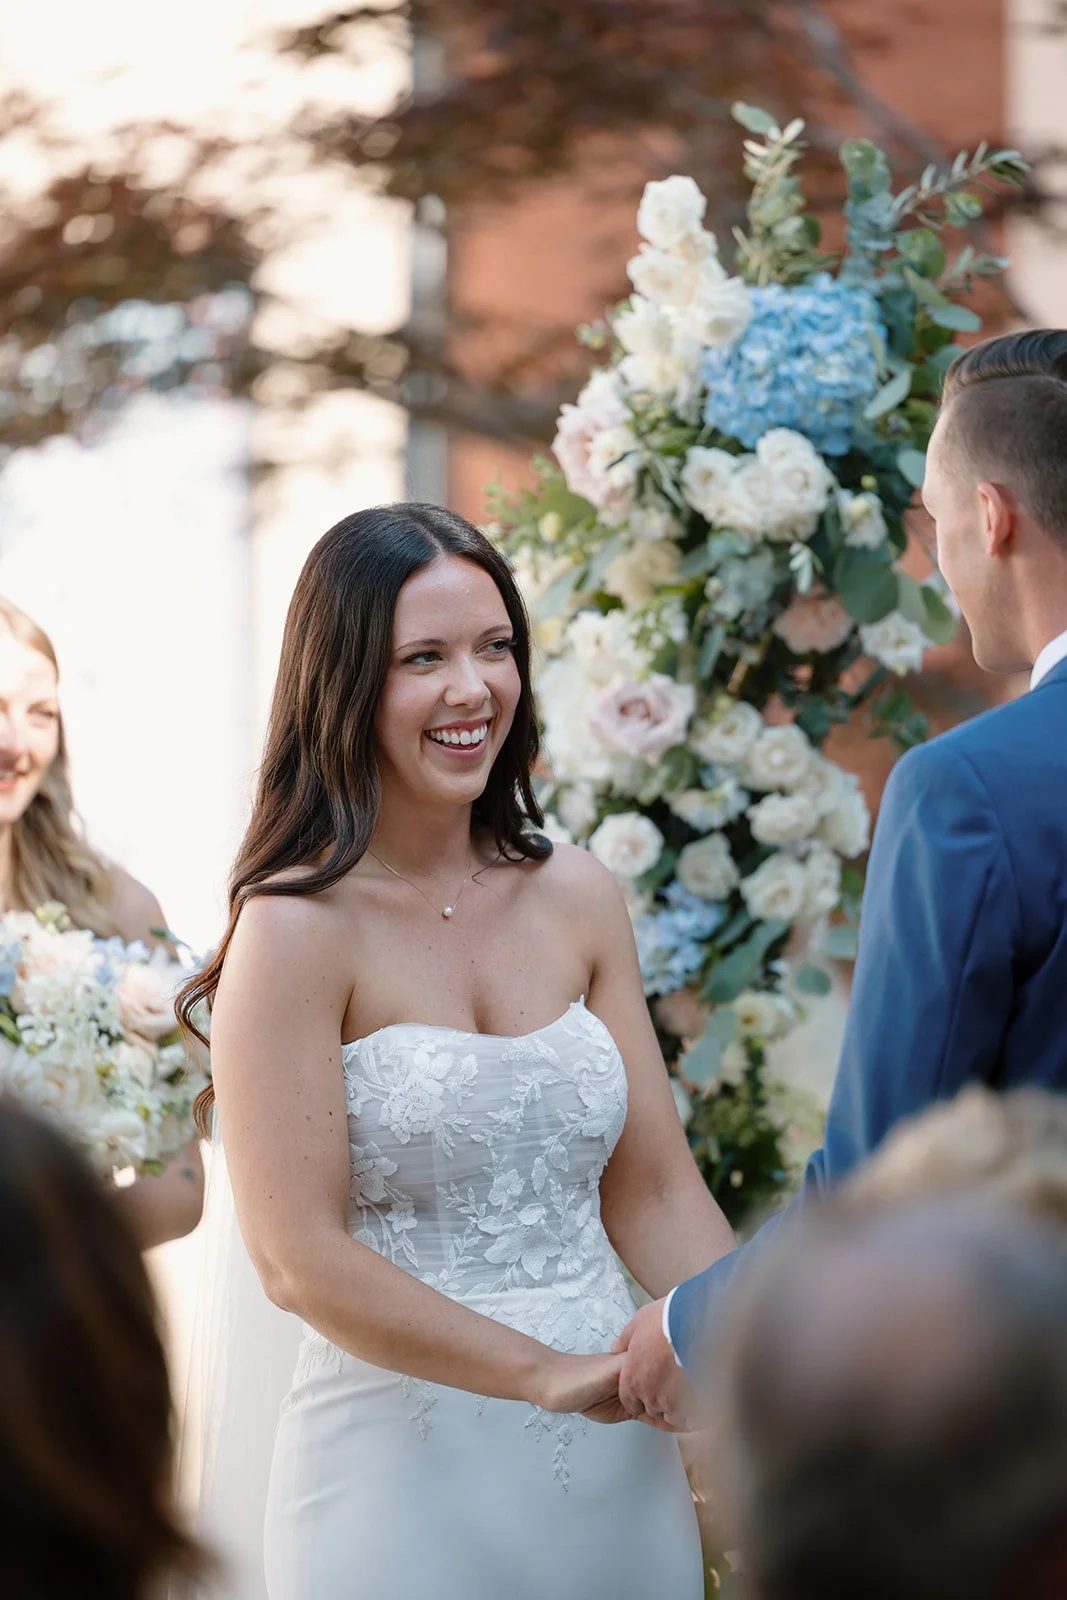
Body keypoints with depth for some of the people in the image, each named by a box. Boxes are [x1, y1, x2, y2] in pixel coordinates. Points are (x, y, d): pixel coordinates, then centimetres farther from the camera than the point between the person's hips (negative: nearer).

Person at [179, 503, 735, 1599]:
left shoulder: (577, 899, 6)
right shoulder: (297, 929, -10)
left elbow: (654, 1192, 7)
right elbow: (300, 1258, -15)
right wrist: (552, 1373, -20)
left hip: (617, 1463, 5)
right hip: (408, 1463, -5)